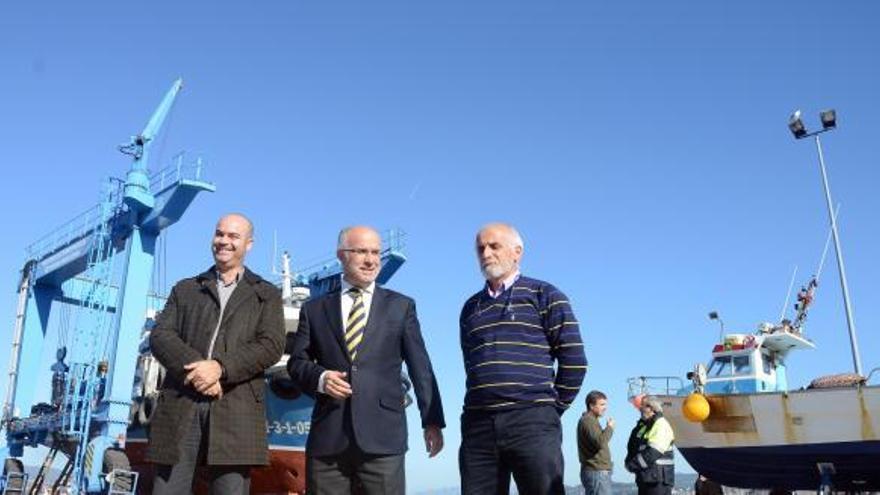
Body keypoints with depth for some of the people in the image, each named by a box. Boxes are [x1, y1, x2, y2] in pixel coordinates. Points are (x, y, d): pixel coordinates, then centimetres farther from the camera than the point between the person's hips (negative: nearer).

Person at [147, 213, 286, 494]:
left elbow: (271, 346, 0)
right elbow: (160, 336, 7)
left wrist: (220, 367, -14)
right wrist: (195, 367, -12)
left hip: (236, 410, -2)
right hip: (180, 404, 2)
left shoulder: (267, 295, 14)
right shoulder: (185, 289, 20)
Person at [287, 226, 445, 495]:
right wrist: (319, 378, -8)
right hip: (327, 436, 1)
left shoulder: (401, 307, 11)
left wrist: (432, 421, 5)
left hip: (383, 436, -1)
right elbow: (296, 362, 13)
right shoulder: (315, 309, 13)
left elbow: (420, 368, 9)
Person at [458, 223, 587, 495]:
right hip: (478, 425, 4)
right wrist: (483, 403, 14)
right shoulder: (471, 307, 18)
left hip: (532, 423, -4)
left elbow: (574, 360, 1)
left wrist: (552, 408, 2)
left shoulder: (545, 296, 5)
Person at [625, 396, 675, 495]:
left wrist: (634, 464, -17)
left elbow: (652, 453, -22)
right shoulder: (642, 425, 16)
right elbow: (632, 448, 18)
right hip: (644, 478, 9)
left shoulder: (661, 425, -13)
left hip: (659, 480, -9)